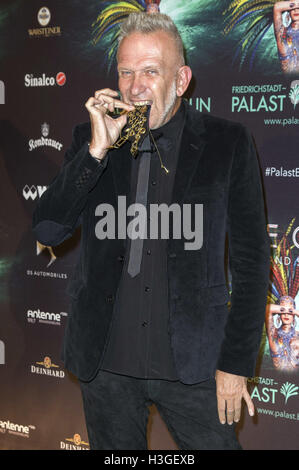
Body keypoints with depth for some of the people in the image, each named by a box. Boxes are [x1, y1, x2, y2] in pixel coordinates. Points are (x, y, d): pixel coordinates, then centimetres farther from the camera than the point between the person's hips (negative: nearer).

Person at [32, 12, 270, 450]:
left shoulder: (227, 143, -3)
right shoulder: (91, 139, 3)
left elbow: (251, 260, -2)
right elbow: (47, 232, -5)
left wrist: (236, 363, -5)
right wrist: (97, 149, -16)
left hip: (190, 363, -2)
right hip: (105, 360, 3)